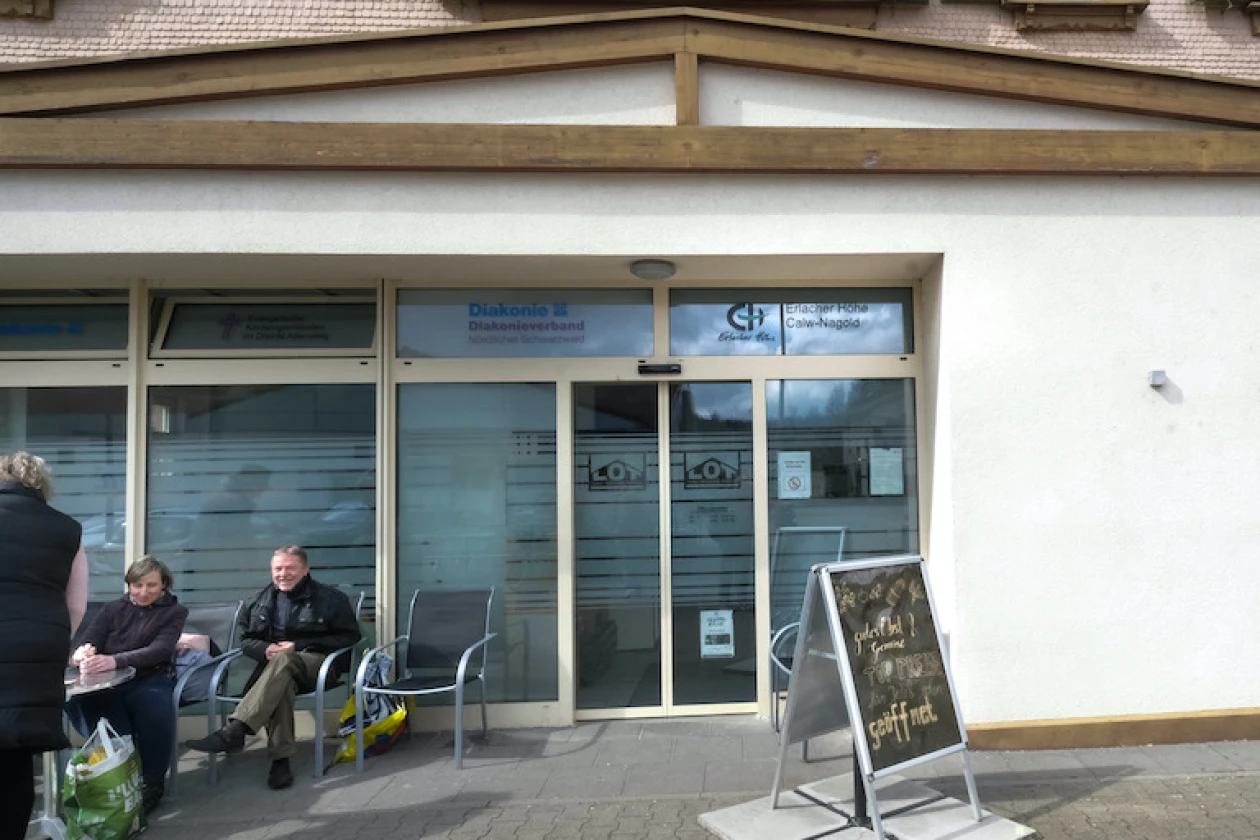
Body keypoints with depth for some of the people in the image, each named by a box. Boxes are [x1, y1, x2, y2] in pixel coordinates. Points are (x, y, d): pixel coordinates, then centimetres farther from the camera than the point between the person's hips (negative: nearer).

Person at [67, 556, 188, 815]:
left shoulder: (175, 611, 6)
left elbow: (159, 650, -11)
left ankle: (152, 784, -10)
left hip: (150, 681, -2)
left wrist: (115, 660, -30)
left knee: (156, 712, -35)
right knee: (79, 703, -31)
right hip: (108, 685, 3)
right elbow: (87, 642, 1)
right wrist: (82, 654, -26)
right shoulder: (113, 609, 16)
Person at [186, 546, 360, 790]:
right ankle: (280, 759, -42)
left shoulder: (331, 598, 5)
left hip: (316, 664, -3)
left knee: (283, 660, -38)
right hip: (273, 665, 3)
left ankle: (234, 731, -47)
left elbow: (349, 636, -1)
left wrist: (299, 646, -8)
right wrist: (265, 649, -5)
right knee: (281, 683, -37)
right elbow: (244, 637, 21)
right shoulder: (261, 601, 19)